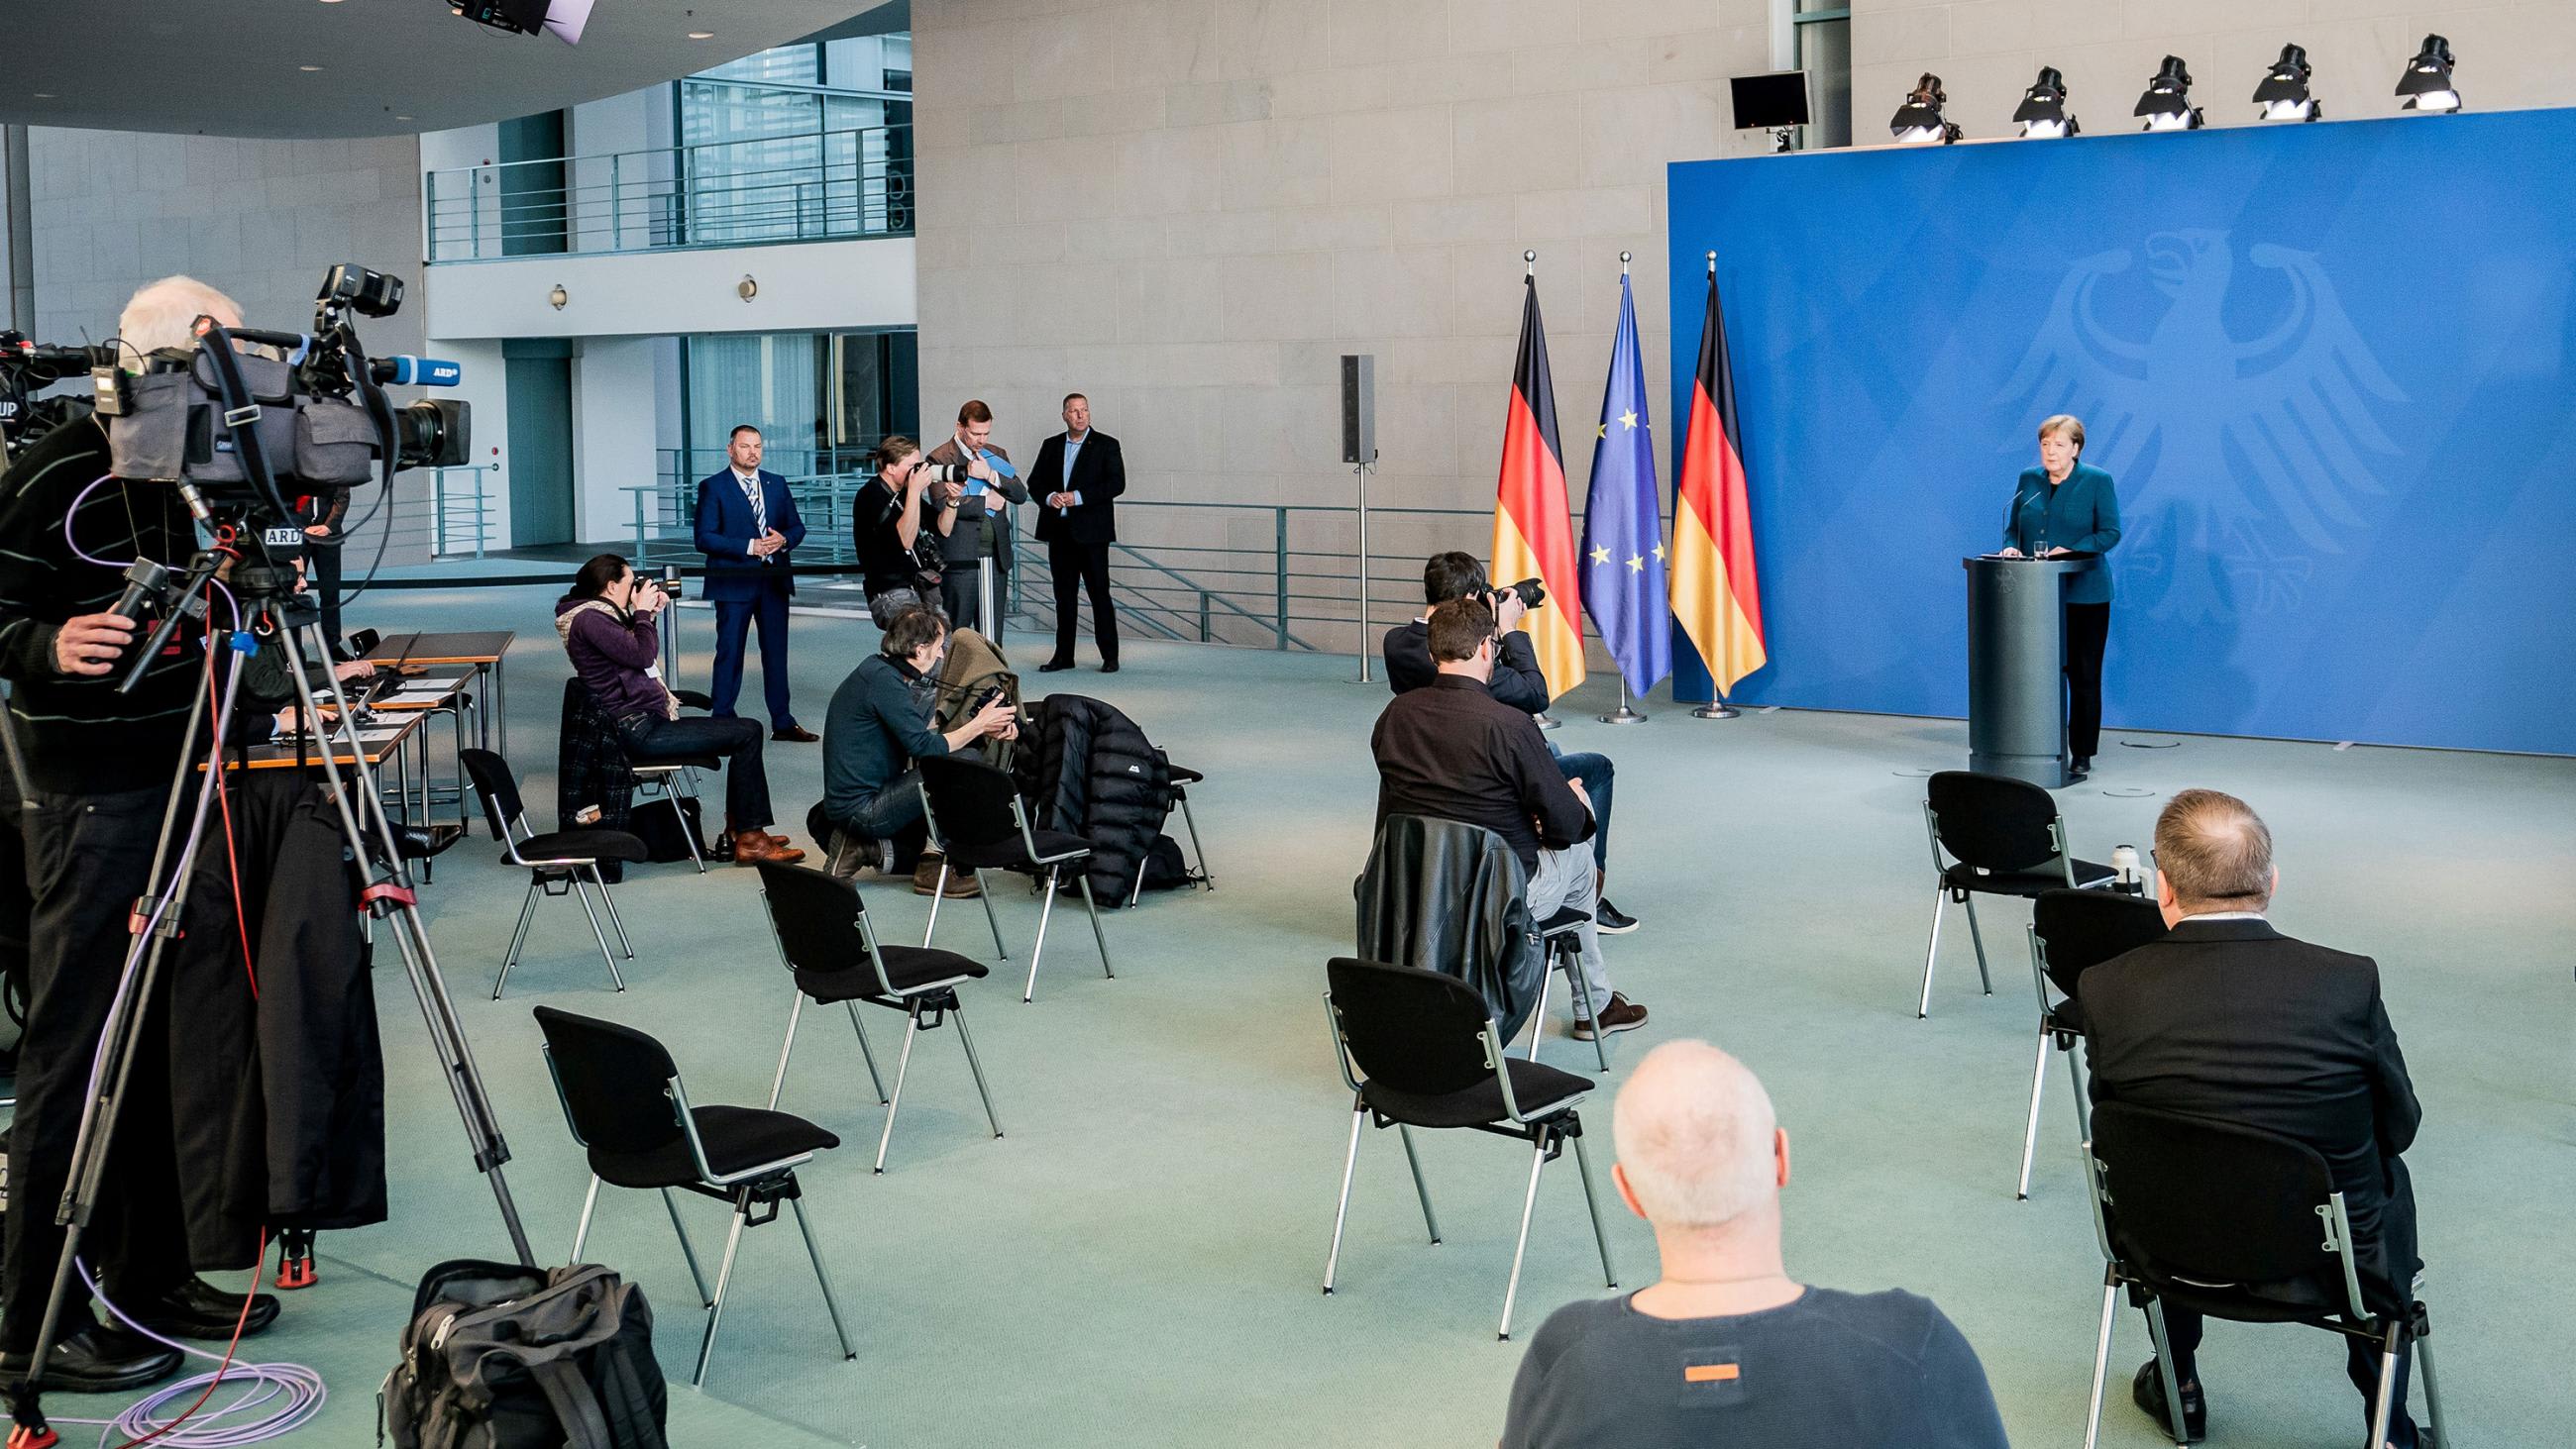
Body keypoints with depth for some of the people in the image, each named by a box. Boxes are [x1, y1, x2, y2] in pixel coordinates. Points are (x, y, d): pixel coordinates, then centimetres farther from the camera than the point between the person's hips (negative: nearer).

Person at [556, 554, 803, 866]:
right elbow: (642, 655, -22)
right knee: (748, 734, -12)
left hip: (643, 724, 11)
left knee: (744, 732, 15)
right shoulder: (588, 619, -15)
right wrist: (642, 612, -8)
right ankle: (749, 840, -10)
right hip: (638, 732, -11)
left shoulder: (598, 615, 16)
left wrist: (650, 614, 12)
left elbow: (638, 653, 25)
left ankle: (738, 830, 14)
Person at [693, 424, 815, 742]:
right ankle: (723, 722, 7)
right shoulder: (713, 488, -3)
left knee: (776, 652, 9)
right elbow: (705, 538, -11)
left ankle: (782, 723, 17)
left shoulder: (777, 484, 12)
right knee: (729, 654, 0)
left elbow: (797, 526, 14)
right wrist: (749, 547, -18)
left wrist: (783, 540, -10)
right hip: (734, 583, -5)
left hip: (774, 581, 5)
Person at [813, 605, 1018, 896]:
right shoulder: (883, 680, -18)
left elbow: (921, 733, 15)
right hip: (862, 809, -10)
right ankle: (934, 870, -8)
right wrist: (978, 725, -9)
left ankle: (869, 846, 11)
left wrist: (983, 728, 3)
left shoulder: (878, 668, 12)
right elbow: (926, 748, -21)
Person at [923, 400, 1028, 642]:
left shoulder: (997, 455, 14)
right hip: (960, 559, -5)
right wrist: (986, 501, -8)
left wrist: (989, 475, -10)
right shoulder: (939, 458, -3)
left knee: (992, 636, 7)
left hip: (996, 556, 5)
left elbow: (1021, 494, 3)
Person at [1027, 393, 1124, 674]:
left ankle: (1109, 656, 1)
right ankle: (1063, 655, 14)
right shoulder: (1051, 446, 14)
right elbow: (1035, 482, 13)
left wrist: (1078, 497, -16)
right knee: (1063, 595, 8)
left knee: (1099, 593, -4)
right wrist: (1049, 497, -9)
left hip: (1090, 531, -4)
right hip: (1059, 530, 4)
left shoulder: (1106, 445, 1)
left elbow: (1116, 483, -9)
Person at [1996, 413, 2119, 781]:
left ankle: (2082, 757, 7)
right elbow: (2013, 526, 16)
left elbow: (2110, 532, -7)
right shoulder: (2028, 479, 10)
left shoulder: (2097, 481, -2)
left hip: (2083, 595, -3)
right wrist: (2011, 547, -6)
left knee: (2083, 677, 2)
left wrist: (2071, 551, -20)